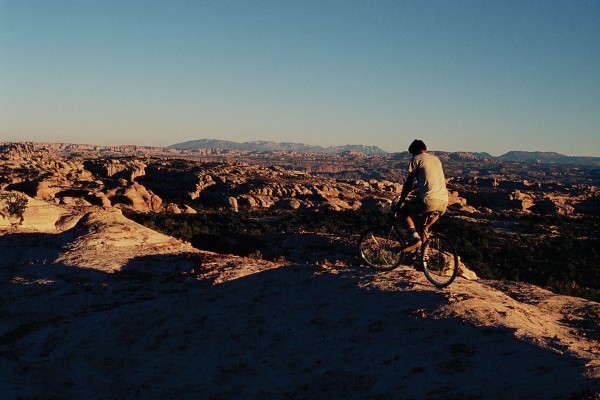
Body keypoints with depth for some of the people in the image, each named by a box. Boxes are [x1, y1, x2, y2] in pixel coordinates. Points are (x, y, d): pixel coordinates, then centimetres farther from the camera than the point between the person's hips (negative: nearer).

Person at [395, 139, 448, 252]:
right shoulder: (436, 159, 25)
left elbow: (408, 183, 5)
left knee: (402, 211, 15)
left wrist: (401, 201, 14)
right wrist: (410, 190, 43)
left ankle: (415, 236, -4)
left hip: (429, 200, -7)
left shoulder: (416, 159, 6)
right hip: (443, 202, 7)